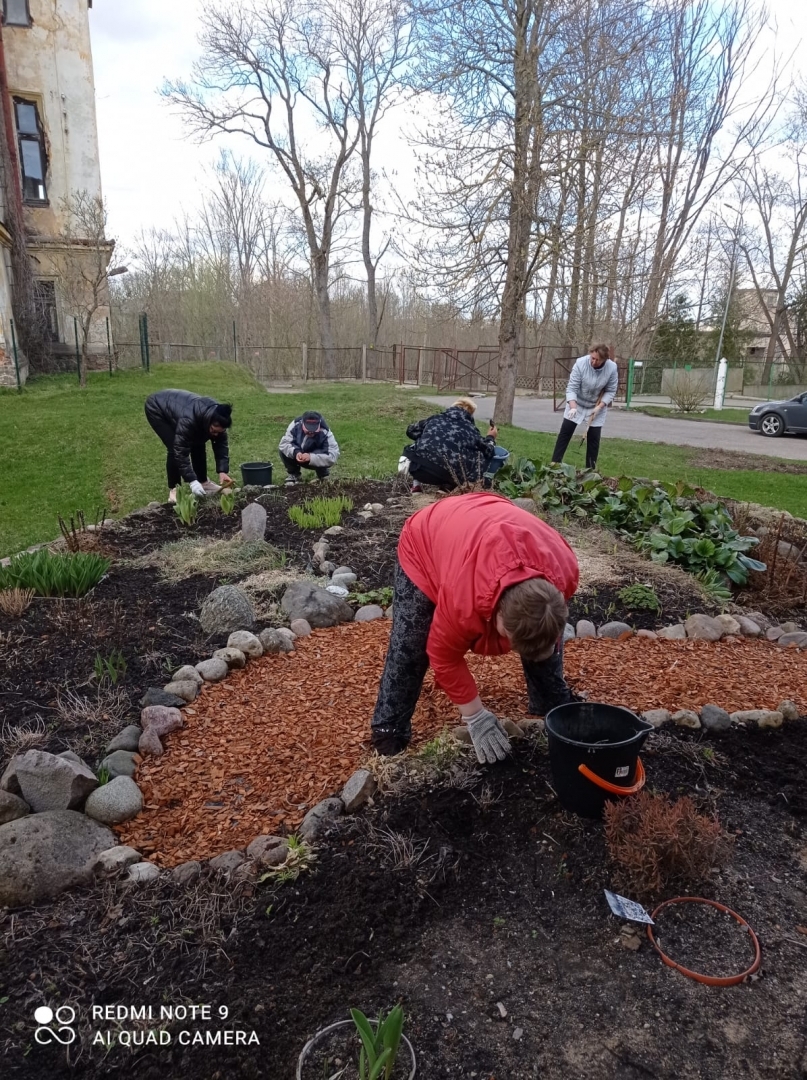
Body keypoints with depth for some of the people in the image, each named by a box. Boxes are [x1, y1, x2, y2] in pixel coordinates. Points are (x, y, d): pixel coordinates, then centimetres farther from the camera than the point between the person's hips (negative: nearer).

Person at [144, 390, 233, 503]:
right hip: (157, 408, -7)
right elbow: (180, 452, -39)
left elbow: (221, 445, -13)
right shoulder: (188, 419, -43)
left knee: (198, 444, -2)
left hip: (176, 406, 7)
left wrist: (222, 471, -24)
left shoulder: (217, 417, -23)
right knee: (175, 449, -20)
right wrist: (192, 481, -40)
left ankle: (203, 482, 13)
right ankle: (173, 489, -8)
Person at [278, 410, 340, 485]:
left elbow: (332, 456, -37)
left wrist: (311, 457, -49)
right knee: (283, 451, -22)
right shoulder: (295, 425, -23)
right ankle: (293, 475, 3)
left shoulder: (325, 434, -30)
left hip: (315, 460, -3)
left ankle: (323, 477, 0)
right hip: (298, 455, 3)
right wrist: (295, 452, -42)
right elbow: (284, 443, -20)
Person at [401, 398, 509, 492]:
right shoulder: (469, 428, 14)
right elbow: (487, 450, 15)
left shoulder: (436, 418, 21)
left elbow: (411, 430, 29)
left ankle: (416, 483, 21)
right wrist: (490, 438, 36)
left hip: (421, 470, 3)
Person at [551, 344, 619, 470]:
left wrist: (599, 407, -22)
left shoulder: (612, 368, -22)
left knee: (594, 438, 0)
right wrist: (573, 407, -40)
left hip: (597, 407, 1)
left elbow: (610, 391, -11)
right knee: (565, 432, -2)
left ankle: (590, 469, 8)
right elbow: (572, 388, -27)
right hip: (577, 403, -1)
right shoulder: (580, 363, -27)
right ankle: (555, 462, 5)